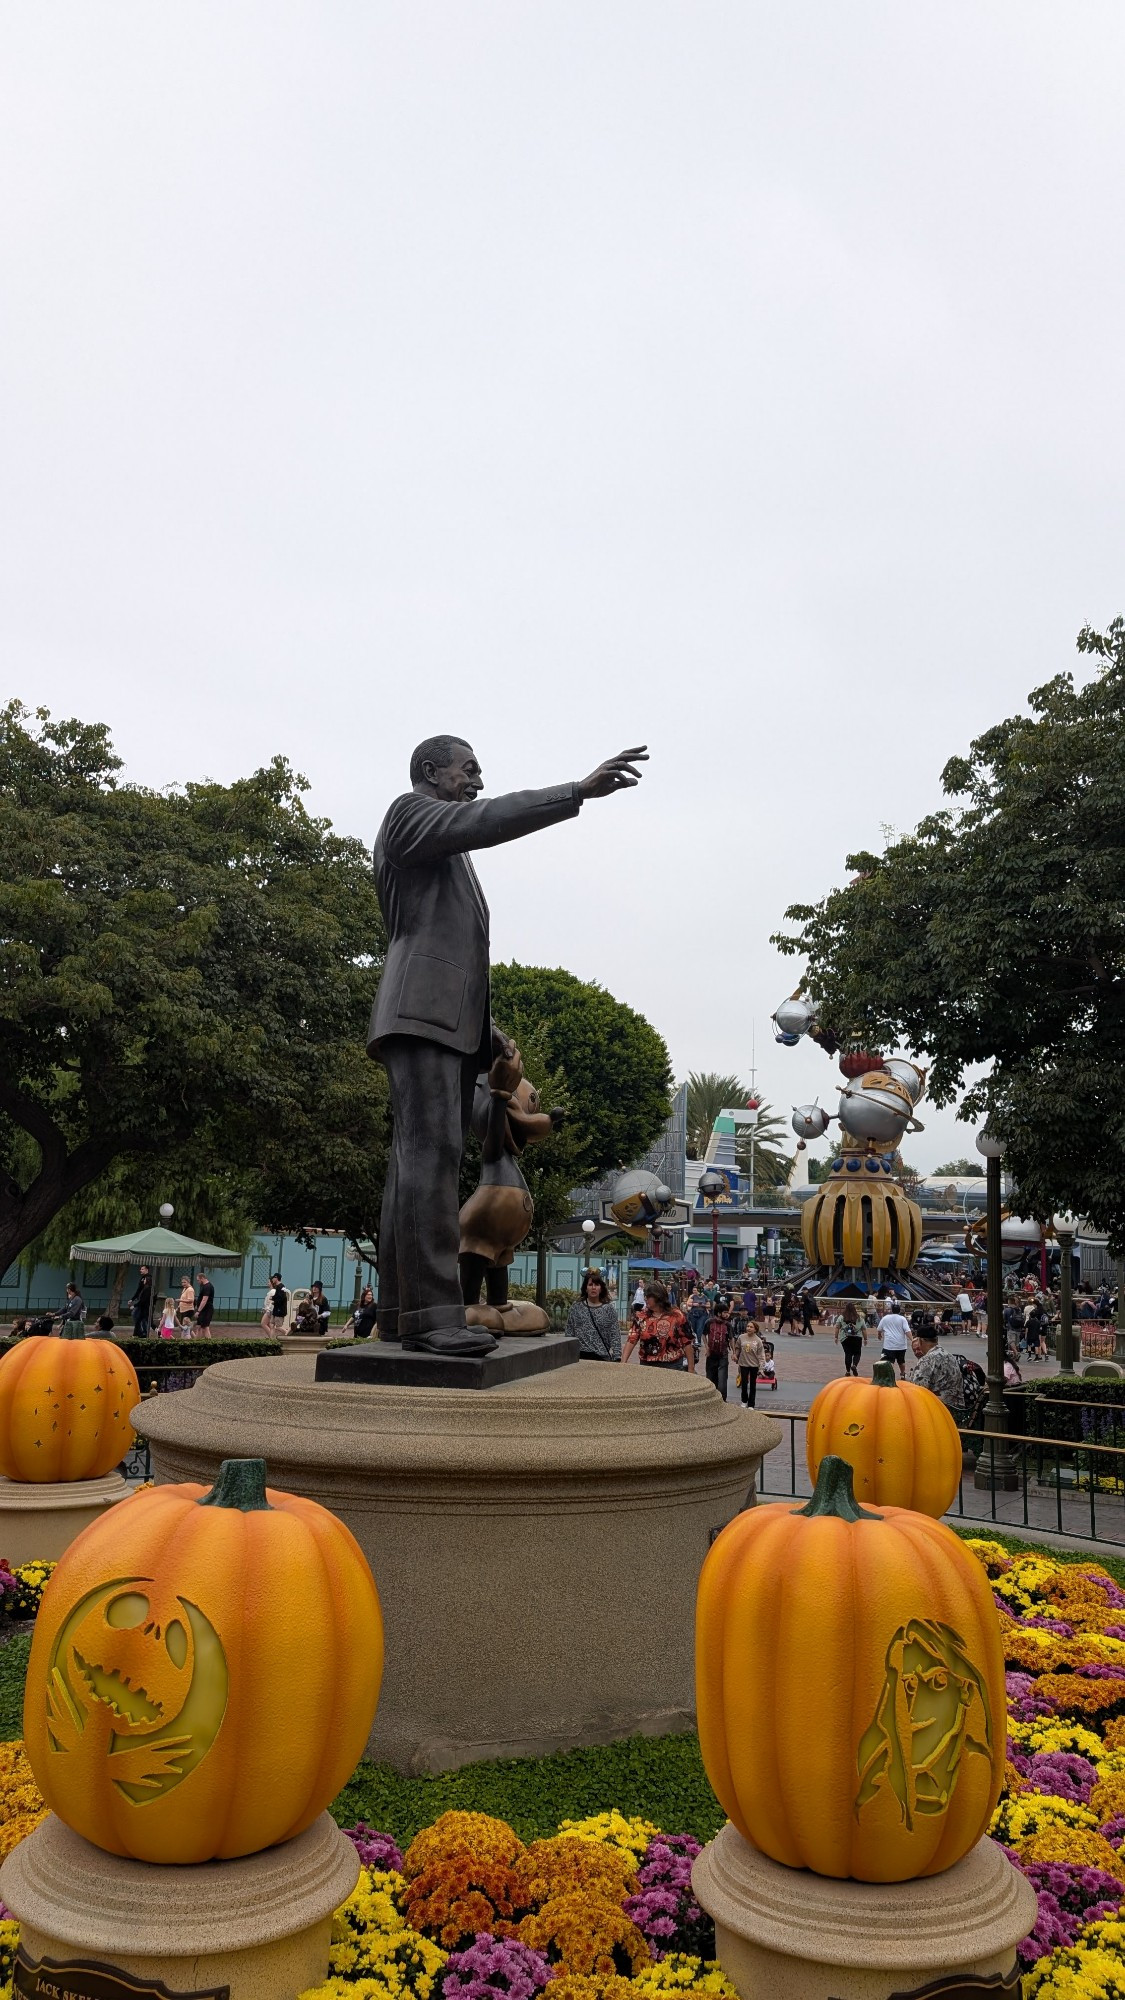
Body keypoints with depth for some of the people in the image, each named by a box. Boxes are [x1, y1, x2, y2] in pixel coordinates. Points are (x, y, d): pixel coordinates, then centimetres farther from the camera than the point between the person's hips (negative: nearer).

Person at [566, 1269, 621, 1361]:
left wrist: (616, 1358, -7)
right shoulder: (576, 1307, 7)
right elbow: (569, 1333, 9)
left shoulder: (609, 1308, 4)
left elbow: (615, 1335, 0)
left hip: (602, 1357, -1)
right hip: (581, 1356, 1)